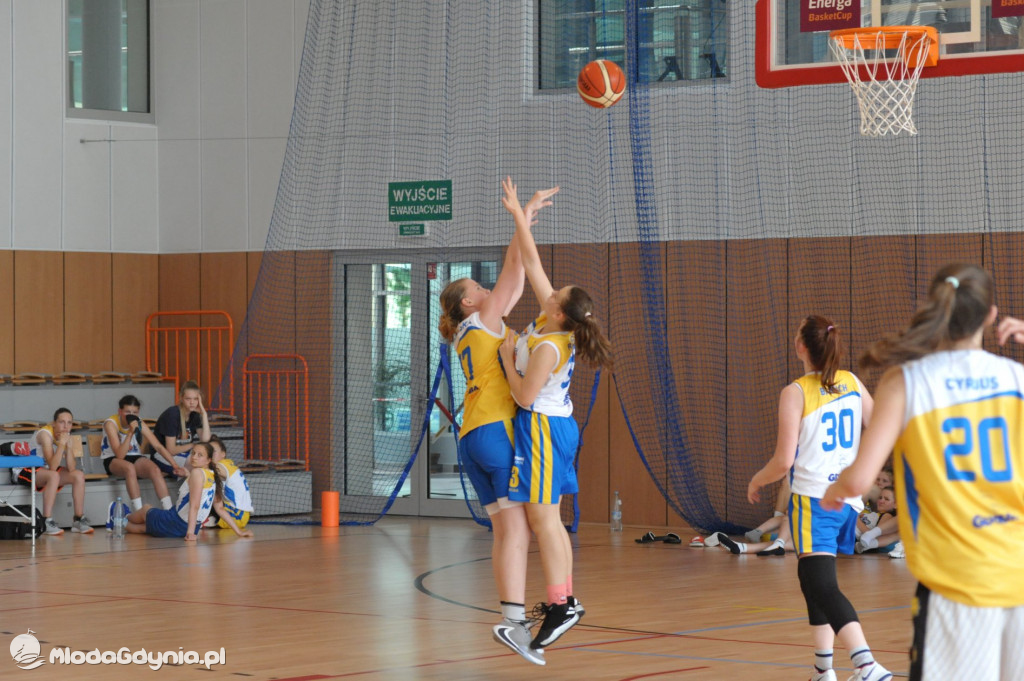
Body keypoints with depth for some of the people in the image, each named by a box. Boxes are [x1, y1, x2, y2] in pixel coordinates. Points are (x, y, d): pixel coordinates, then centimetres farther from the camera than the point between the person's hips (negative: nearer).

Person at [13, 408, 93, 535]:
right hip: (24, 471, -8)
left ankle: (78, 519, -2)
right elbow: (52, 467, -33)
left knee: (79, 475, -7)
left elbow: (71, 468, -15)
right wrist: (61, 444, -37)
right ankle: (47, 522, -34)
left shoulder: (66, 435, -3)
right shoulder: (45, 434, -24)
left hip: (43, 470, 8)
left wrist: (68, 445, -25)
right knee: (53, 475, -35)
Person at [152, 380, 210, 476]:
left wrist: (203, 413, -18)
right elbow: (171, 450, -20)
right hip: (163, 458, -8)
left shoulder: (195, 415, 0)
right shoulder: (172, 414, -20)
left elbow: (205, 439, -17)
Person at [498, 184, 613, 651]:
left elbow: (524, 396, -21)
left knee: (541, 518, -8)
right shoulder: (551, 320, 1)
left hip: (542, 428, -9)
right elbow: (531, 262, 6)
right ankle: (564, 599, 18)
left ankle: (559, 606, -9)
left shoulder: (548, 347, -22)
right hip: (557, 425, 9)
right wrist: (519, 217, 5)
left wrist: (507, 359, -10)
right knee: (549, 518, 13)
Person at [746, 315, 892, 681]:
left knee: (823, 587, -13)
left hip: (813, 499, -7)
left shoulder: (795, 393, -10)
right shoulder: (852, 383, 6)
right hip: (848, 500, 7)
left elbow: (784, 461, -13)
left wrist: (756, 482, 7)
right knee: (815, 582, 21)